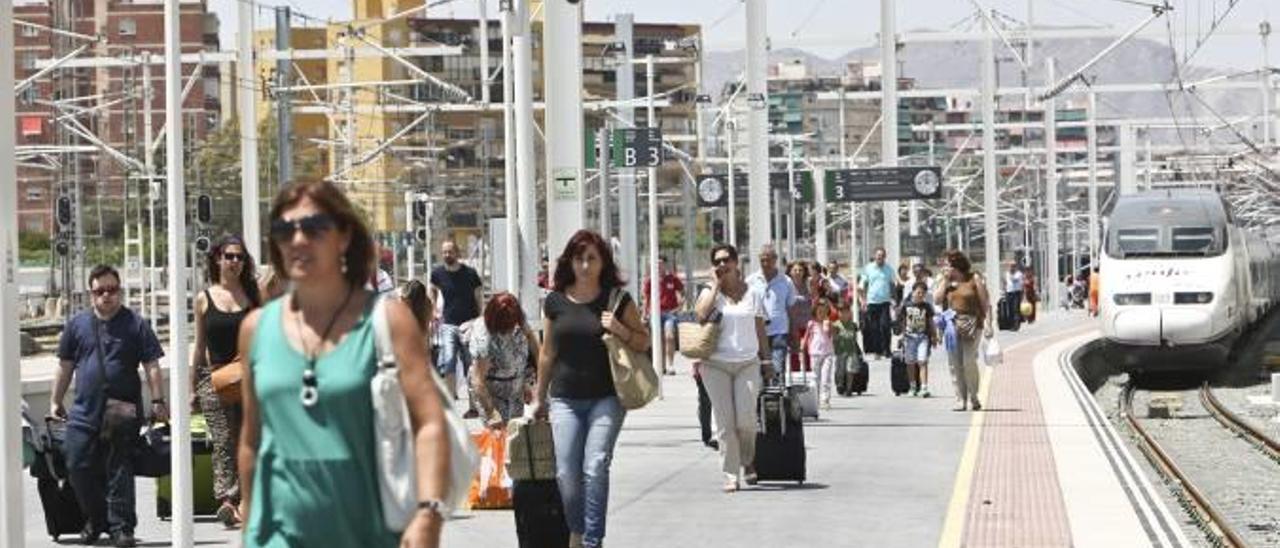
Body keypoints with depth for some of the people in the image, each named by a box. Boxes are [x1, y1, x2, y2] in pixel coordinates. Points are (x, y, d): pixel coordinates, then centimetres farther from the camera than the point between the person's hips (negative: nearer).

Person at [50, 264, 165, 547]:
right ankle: (95, 520, 21)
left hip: (123, 413, -3)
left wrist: (158, 401, -8)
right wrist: (56, 402, 17)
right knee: (78, 466, 2)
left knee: (119, 471, -2)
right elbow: (65, 366, 17)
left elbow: (152, 366, 0)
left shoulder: (135, 324, 3)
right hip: (84, 411, 3)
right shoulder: (77, 324, 11)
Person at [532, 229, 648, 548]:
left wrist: (620, 330, -12)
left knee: (595, 467, -14)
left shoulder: (618, 300, 1)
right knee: (567, 474, -3)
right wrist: (539, 397, 20)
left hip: (606, 398, -2)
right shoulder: (556, 302, 7)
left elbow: (644, 343, 7)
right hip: (566, 399, 2)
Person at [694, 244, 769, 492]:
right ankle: (730, 475, 2)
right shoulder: (710, 292, 6)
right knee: (724, 422, -3)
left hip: (747, 362, 0)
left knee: (746, 418, -10)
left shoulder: (752, 294, 9)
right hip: (716, 364, 0)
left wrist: (766, 360, 10)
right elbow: (701, 314, -14)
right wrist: (717, 285, -7)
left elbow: (760, 329, 13)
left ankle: (748, 462, 18)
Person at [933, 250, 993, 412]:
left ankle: (973, 398, 5)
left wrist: (988, 324, -11)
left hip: (971, 324, -5)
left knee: (969, 362, -11)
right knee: (955, 364, 0)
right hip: (953, 324, 5)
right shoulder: (949, 282, 14)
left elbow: (986, 303, -2)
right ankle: (961, 400, 6)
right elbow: (937, 299, 4)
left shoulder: (974, 279, 0)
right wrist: (946, 281, 0)